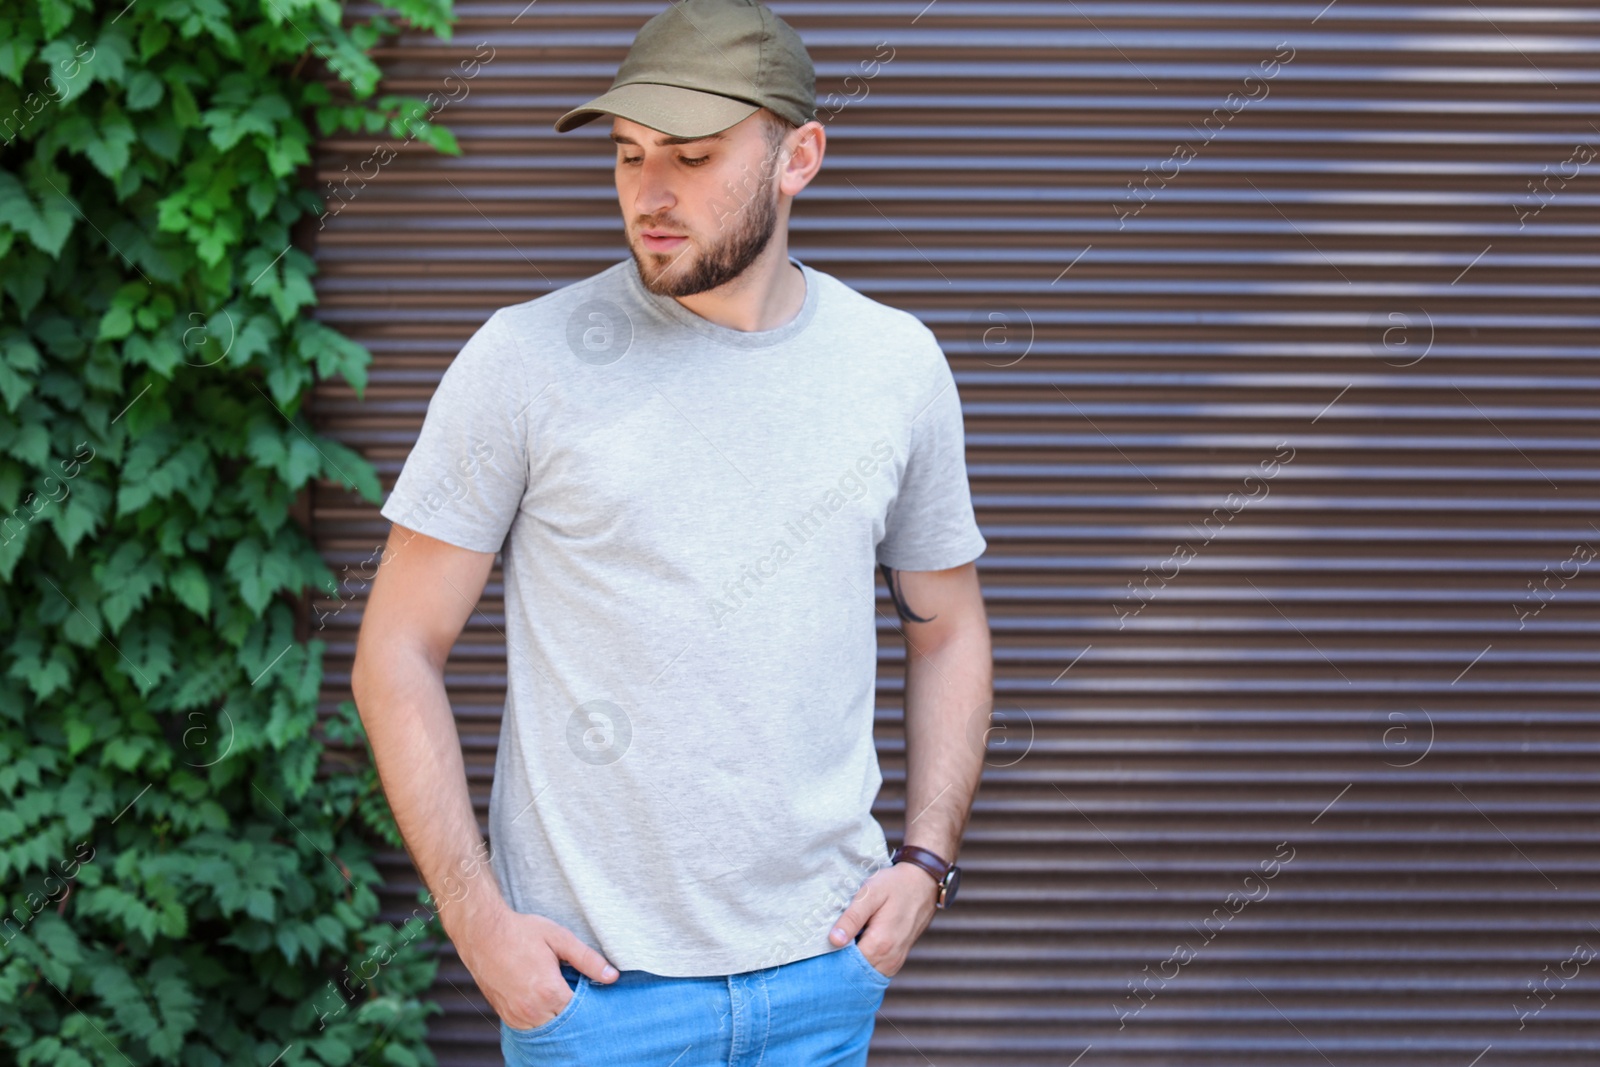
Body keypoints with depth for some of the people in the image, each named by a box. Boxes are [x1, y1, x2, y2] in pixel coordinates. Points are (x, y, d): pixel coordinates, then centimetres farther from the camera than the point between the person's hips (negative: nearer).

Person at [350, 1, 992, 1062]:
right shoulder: (526, 359, -8)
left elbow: (947, 628, 13)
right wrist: (477, 917, -12)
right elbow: (398, 655, -5)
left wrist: (926, 860, 1)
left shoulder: (899, 365, 1)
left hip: (825, 969, 3)